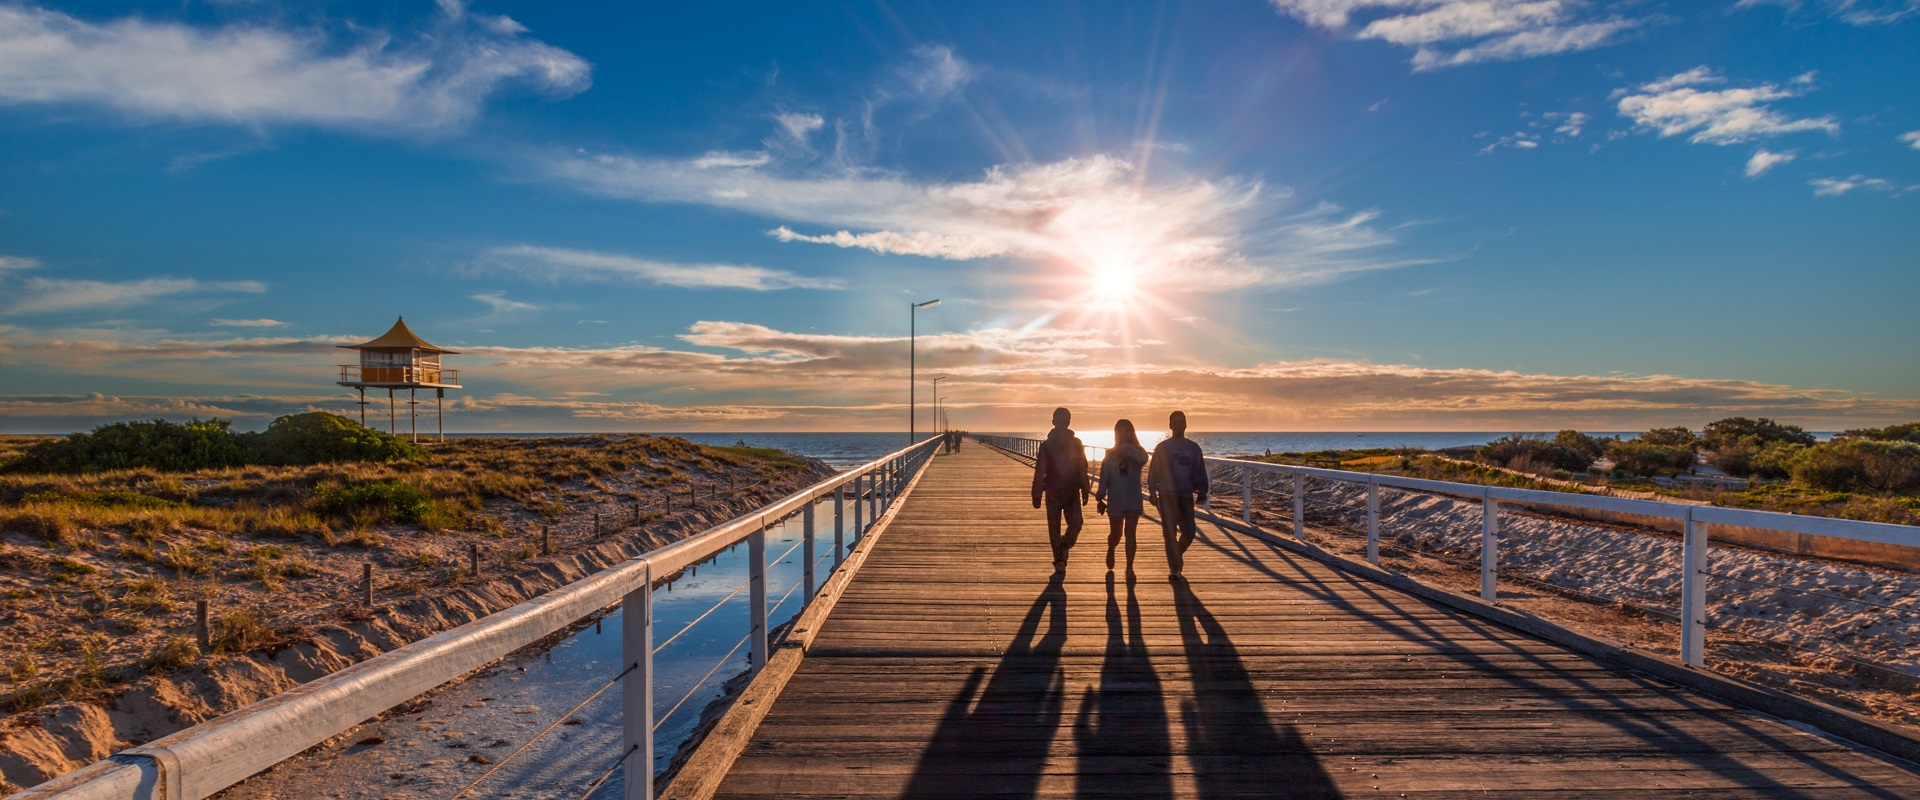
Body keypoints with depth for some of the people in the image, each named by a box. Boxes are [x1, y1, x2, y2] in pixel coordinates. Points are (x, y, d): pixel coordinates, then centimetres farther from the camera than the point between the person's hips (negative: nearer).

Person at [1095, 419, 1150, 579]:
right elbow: (1104, 477, -2)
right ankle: (1110, 551, 41)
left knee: (1130, 533, -3)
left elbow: (1143, 459, -24)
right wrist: (1100, 496, -10)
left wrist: (1128, 449, -30)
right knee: (1116, 534, 9)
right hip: (1115, 501, 0)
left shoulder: (1137, 452, 2)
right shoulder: (1110, 454, 2)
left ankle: (1129, 567, 1)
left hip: (1133, 501, 0)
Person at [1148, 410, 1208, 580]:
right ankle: (1175, 569, 5)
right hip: (1167, 496, -2)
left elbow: (1200, 472, 9)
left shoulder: (1193, 448, 7)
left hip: (1186, 496, 2)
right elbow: (1153, 472, 3)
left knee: (1190, 531, -1)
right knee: (1170, 533, -2)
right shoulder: (1162, 447, 2)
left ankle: (1175, 557, 28)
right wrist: (1152, 492, -5)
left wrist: (1201, 492, -1)